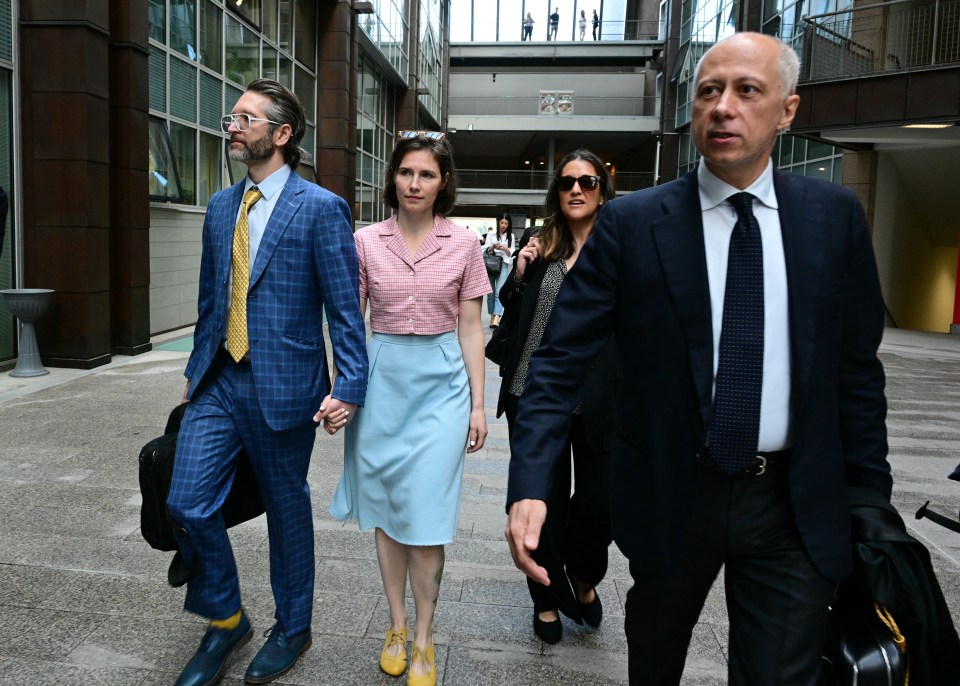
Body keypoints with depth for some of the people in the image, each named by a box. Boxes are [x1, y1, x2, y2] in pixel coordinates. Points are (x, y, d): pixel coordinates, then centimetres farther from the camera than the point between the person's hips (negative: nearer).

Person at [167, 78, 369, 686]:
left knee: (288, 511, 10)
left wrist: (349, 387, -15)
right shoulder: (220, 207, 11)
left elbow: (346, 309, -10)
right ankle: (226, 621, 27)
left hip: (283, 387, -5)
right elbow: (210, 299, 18)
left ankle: (293, 629, 34)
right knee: (187, 505, 2)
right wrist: (197, 370, 19)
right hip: (219, 384, 6)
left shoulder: (321, 208, -9)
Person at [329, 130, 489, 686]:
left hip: (440, 383, -2)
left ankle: (424, 640, 17)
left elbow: (470, 329, 2)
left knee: (426, 517, -2)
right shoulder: (366, 241, 1)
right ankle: (397, 624, 30)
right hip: (383, 379, 2)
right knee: (386, 510, 11)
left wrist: (478, 404, 1)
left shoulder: (463, 244, -1)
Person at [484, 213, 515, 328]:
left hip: (503, 265, -1)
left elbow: (511, 253, 8)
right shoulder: (491, 234, 8)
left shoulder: (511, 236, 11)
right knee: (491, 293, 4)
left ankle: (496, 319, -27)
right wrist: (492, 247, -18)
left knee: (499, 292, -14)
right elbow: (486, 250, 3)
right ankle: (492, 317, 16)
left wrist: (505, 248, -13)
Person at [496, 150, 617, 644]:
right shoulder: (539, 247, 6)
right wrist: (518, 276, -4)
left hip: (597, 401, -2)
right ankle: (548, 599, 33)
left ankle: (584, 580, 36)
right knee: (545, 501, 12)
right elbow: (512, 320, 12)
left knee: (599, 504, 3)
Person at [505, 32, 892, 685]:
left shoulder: (835, 215, -1)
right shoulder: (630, 223, -8)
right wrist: (530, 485, -23)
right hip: (670, 495, 0)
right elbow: (561, 361, -12)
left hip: (797, 507, 1)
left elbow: (857, 367, 4)